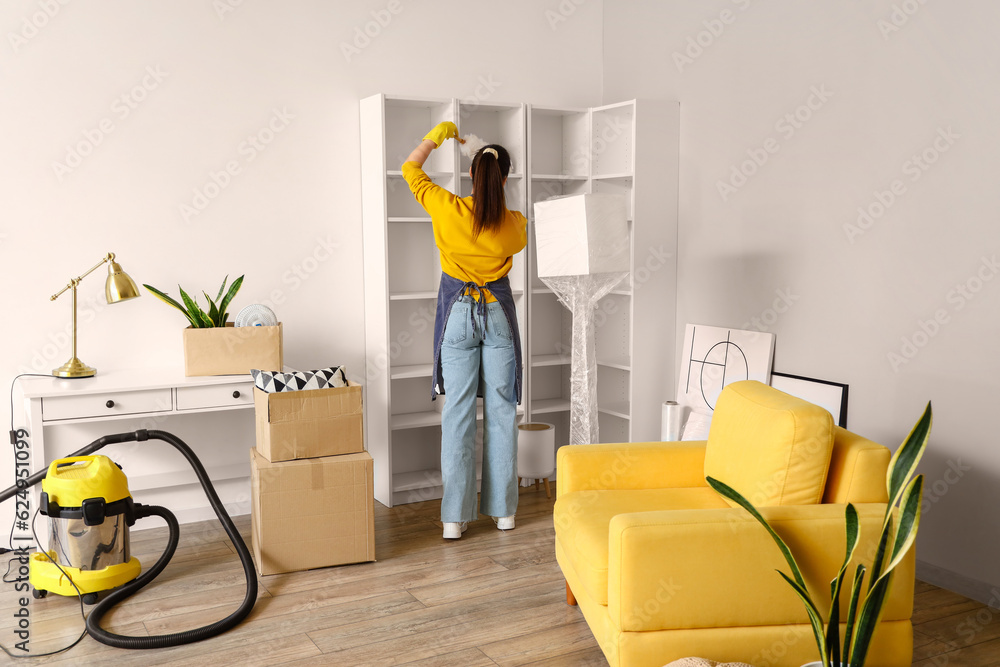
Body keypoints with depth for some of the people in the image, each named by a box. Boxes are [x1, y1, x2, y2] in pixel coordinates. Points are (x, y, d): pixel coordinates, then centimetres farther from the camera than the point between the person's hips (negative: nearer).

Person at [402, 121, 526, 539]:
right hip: (498, 312, 1)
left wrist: (437, 136, 20)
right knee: (501, 410, 8)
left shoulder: (447, 209, -10)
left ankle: (455, 516, 2)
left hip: (458, 313, -1)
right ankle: (503, 509, 15)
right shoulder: (514, 223, -6)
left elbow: (410, 168, 7)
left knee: (458, 412, 1)